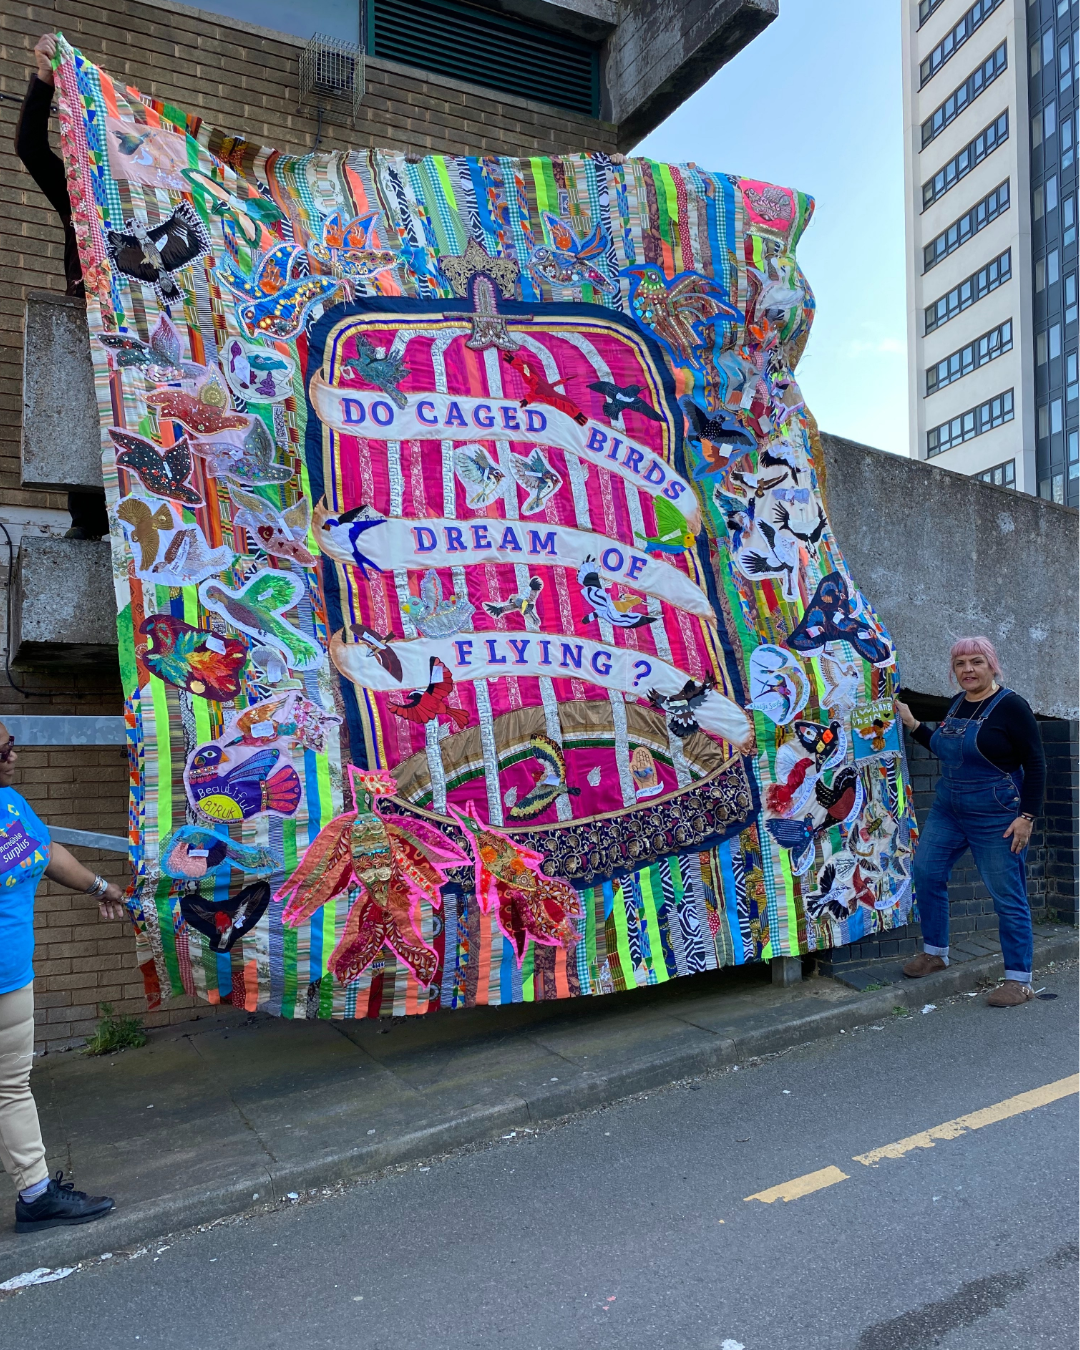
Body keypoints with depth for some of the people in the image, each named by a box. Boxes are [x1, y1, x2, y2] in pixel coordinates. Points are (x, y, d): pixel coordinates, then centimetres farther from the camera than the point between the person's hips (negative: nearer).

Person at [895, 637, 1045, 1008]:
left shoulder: (1010, 706, -12)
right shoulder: (957, 703, 8)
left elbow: (1035, 765, -11)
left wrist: (1027, 816, -16)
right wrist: (912, 724, 14)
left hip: (996, 818, -7)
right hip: (948, 810, 7)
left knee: (1007, 896, -1)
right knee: (926, 873, 6)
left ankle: (1019, 980, 11)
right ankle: (935, 952, 23)